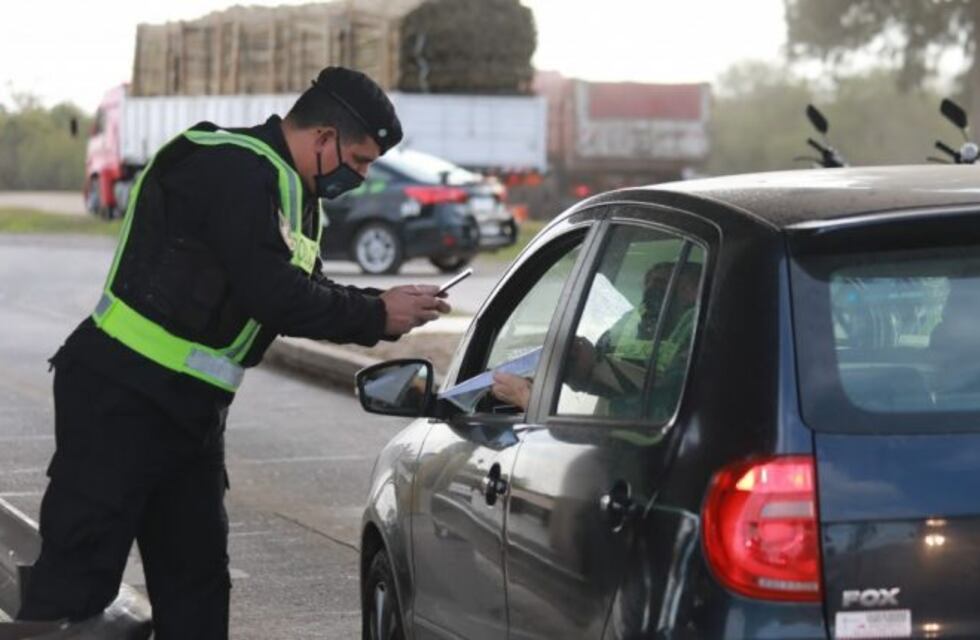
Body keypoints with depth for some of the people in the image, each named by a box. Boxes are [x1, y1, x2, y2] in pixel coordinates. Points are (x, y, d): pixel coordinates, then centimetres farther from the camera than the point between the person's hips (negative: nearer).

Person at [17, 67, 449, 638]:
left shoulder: (294, 193, 15)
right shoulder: (235, 169, -18)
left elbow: (304, 293, 18)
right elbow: (269, 294, -25)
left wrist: (385, 311, 3)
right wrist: (374, 316, -15)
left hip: (189, 408, 10)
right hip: (121, 398, -10)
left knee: (197, 576, 12)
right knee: (76, 581, -12)